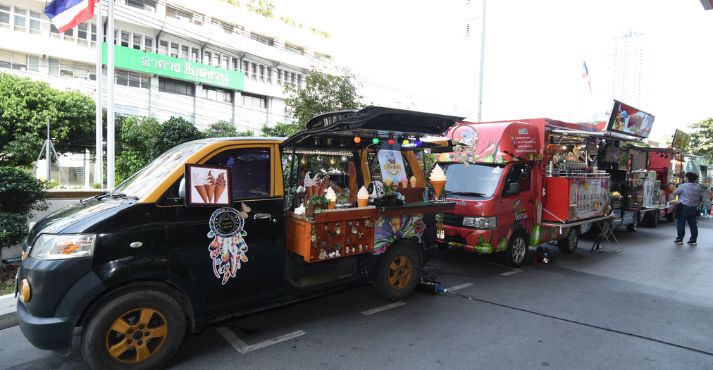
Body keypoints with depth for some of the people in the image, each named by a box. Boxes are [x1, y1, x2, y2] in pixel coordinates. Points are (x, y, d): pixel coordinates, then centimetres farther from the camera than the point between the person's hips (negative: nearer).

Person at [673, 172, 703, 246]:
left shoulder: (683, 186, -11)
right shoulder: (699, 187, 5)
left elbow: (674, 193, -3)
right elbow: (701, 197, 11)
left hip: (683, 207, -5)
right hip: (693, 208, 5)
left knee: (681, 223, 1)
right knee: (693, 224, 10)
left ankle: (680, 239, 4)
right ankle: (693, 240, 14)